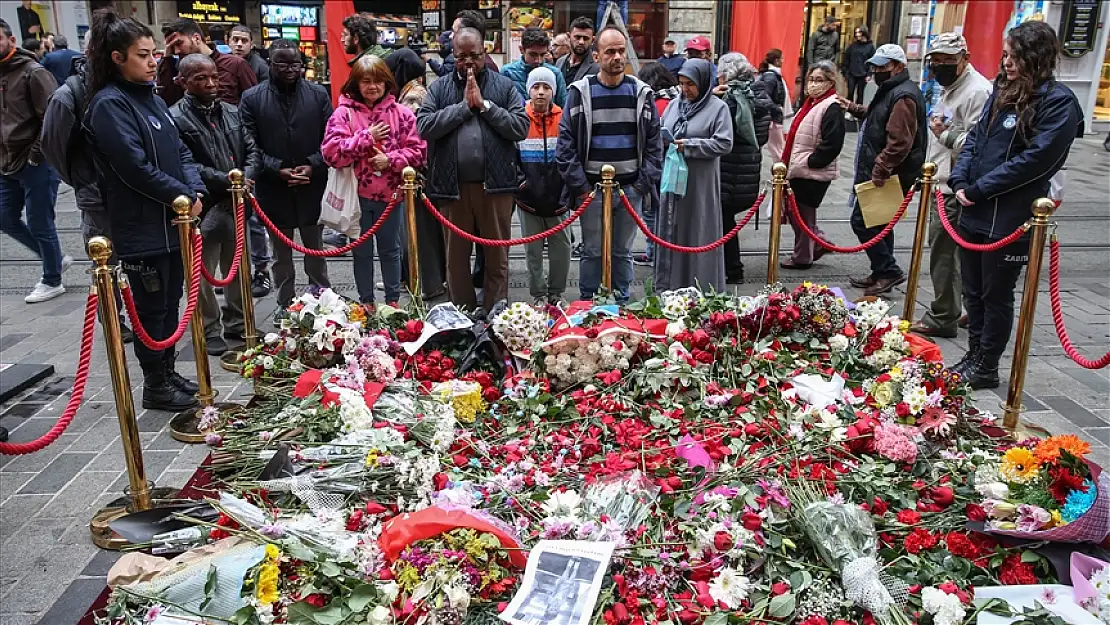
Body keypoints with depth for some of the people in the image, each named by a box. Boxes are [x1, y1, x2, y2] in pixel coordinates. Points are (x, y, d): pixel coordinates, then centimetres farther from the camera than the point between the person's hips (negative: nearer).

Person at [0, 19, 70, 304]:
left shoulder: (33, 72, -11)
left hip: (36, 163, -8)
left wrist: (36, 154, -16)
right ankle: (56, 258, 29)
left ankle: (52, 281, 16)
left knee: (39, 223, 0)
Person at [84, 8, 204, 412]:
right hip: (141, 227, -8)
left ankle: (168, 372, 30)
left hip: (173, 220, 8)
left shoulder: (151, 98, 12)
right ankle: (155, 385, 17)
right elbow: (134, 166, -20)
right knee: (152, 307, 3)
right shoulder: (109, 105, -14)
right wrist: (183, 195, -13)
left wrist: (194, 191, -4)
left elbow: (180, 152, 12)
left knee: (170, 301, 16)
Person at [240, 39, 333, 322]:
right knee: (281, 252, 12)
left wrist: (313, 165, -13)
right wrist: (277, 170, -15)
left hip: (312, 186, 1)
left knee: (315, 249, 13)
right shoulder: (252, 98, -2)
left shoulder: (318, 94, 1)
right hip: (274, 188, 0)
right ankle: (285, 304, 24)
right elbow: (250, 145, -4)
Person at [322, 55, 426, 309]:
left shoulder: (401, 113, 0)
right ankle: (366, 302, 24)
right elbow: (331, 152, -14)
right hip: (357, 195, -1)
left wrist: (390, 159, -15)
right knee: (362, 252, 11)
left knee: (390, 250, 14)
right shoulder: (344, 113, -4)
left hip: (390, 195, 1)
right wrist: (366, 137, -16)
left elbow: (418, 150, -1)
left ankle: (393, 300, 27)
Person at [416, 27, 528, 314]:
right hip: (452, 184, 1)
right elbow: (424, 127, -6)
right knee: (456, 256, 10)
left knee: (497, 257, 5)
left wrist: (484, 104, -9)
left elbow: (521, 127, -5)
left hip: (495, 183, -1)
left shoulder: (504, 86, 6)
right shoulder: (439, 88, 7)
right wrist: (464, 105, -9)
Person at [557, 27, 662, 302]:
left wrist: (644, 182, -3)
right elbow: (566, 142, -3)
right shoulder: (581, 92, -1)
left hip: (630, 188, 2)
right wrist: (579, 185, -8)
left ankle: (622, 304, 23)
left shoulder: (641, 93, 5)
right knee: (592, 252, 6)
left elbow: (654, 142, 6)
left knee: (623, 251, 11)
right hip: (592, 188, -2)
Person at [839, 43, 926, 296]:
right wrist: (853, 108, 25)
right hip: (882, 173, 11)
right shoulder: (891, 91, 16)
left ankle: (889, 271, -1)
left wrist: (880, 170, -29)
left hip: (886, 176, -11)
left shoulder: (903, 96, -18)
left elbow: (899, 142, -28)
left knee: (862, 221, -9)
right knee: (878, 223, 16)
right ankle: (882, 274, 25)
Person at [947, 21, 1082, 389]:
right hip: (973, 212, 7)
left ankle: (986, 368, 20)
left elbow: (1035, 159, -18)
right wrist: (960, 180, -4)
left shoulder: (1059, 103, -11)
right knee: (973, 290, 16)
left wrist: (979, 189, -16)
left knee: (996, 295, 6)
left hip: (1010, 219, -7)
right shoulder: (1002, 92, 11)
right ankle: (973, 356, 31)